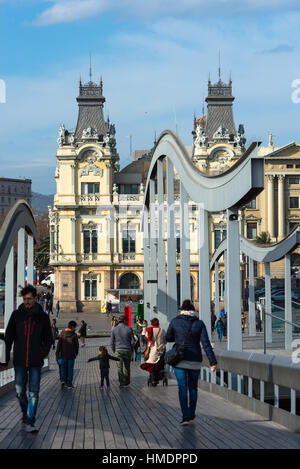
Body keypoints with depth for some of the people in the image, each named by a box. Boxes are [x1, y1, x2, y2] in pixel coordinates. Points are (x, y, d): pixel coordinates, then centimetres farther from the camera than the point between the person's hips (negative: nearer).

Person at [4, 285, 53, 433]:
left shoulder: (42, 317, 2)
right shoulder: (16, 315, 2)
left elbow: (48, 338, 12)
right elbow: (8, 336, 4)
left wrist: (43, 353, -3)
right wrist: (6, 355, -5)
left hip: (36, 361, -1)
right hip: (19, 361, 1)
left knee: (34, 393, -6)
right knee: (20, 392, 7)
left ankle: (30, 423, -5)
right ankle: (25, 413, 32)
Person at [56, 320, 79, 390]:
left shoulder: (62, 333, -3)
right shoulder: (74, 335, -10)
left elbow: (59, 344, -5)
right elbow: (77, 345, -3)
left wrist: (57, 353, -2)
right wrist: (76, 353, 14)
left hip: (63, 354, 2)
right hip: (71, 355, -2)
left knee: (63, 367, 17)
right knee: (70, 368, 6)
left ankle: (63, 380, 0)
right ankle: (69, 384, 7)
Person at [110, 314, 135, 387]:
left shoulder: (114, 329, -3)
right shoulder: (129, 329, -4)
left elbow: (112, 342, 0)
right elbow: (132, 341, -1)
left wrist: (114, 350, 13)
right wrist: (132, 350, 13)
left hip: (118, 350, -1)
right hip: (127, 350, 1)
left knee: (120, 367, 0)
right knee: (127, 367, 16)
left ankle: (121, 382, -7)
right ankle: (127, 381, 25)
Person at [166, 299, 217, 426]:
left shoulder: (175, 321, -4)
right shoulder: (199, 323, -3)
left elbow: (168, 338, 9)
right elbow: (206, 344, -10)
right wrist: (212, 362, -12)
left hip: (179, 360, -1)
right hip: (195, 361, 1)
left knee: (182, 388, 0)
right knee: (193, 387, 18)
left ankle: (186, 416, -13)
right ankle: (191, 414, 26)